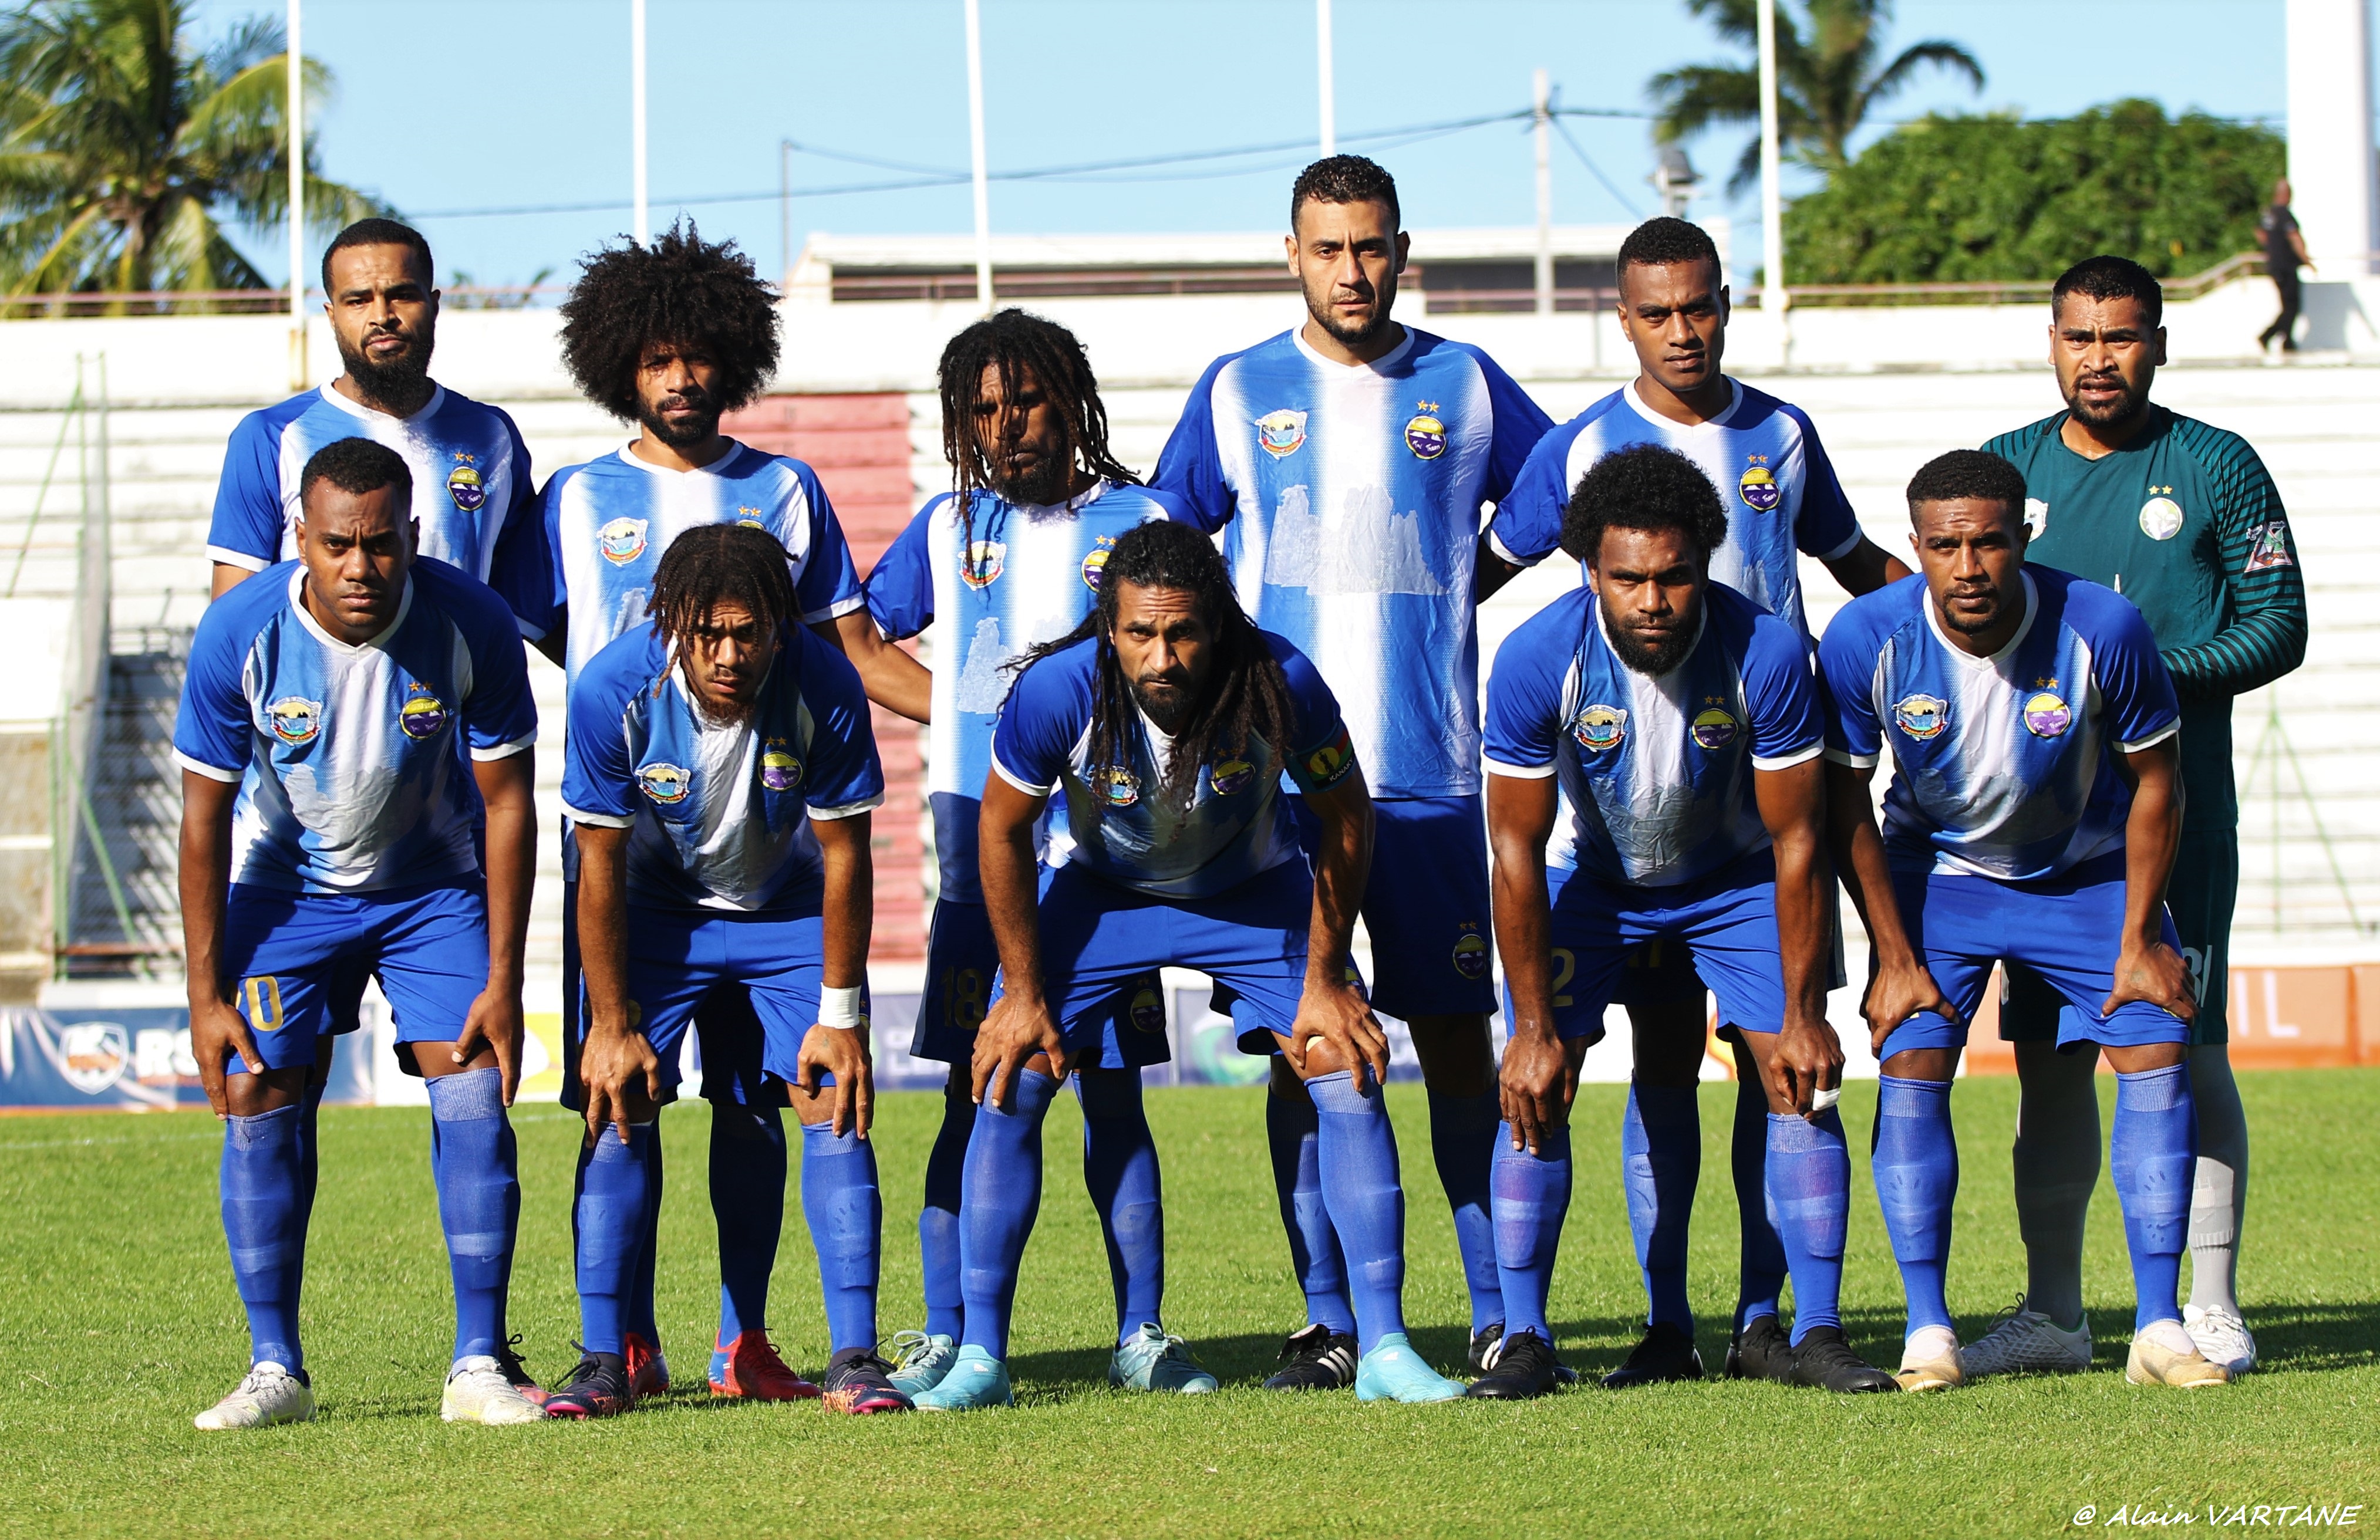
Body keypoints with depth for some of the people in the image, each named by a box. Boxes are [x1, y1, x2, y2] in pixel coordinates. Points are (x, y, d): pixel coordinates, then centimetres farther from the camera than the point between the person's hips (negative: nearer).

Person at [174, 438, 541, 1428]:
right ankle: (275, 1370, -2)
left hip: (435, 886, 0)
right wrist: (207, 993, -14)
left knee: (474, 1094, -12)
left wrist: (503, 981, -14)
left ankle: (478, 1366, -8)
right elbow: (205, 817, -13)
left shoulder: (472, 626, -24)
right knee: (258, 1100, -11)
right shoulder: (240, 633, -24)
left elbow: (508, 801, -13)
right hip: (284, 889, 0)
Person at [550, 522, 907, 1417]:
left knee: (834, 1104, -12)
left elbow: (843, 855, -16)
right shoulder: (615, 690, -28)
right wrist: (612, 1025, -14)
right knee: (619, 1107, -10)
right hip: (659, 911, 0)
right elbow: (599, 866, -17)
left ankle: (855, 1358, -10)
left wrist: (840, 1015, -14)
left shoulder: (824, 688, -29)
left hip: (791, 909, 0)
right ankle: (604, 1360, -5)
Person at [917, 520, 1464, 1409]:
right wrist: (1024, 993, -9)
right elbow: (1004, 830, -13)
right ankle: (979, 1355, -3)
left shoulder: (1280, 685, -32)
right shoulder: (1058, 691, -32)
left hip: (1254, 894, 0)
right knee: (1008, 1083, -12)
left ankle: (1384, 1350, -8)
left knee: (1349, 1072, -14)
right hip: (1104, 894, 0)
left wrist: (1324, 982, -9)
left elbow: (1344, 820, -13)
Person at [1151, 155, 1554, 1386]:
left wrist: (1444, 591, 7)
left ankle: (1498, 1314, 4)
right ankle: (1327, 1323, 3)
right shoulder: (1237, 395, 7)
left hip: (1429, 773, 0)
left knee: (1457, 1040, 0)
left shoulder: (1464, 387, 7)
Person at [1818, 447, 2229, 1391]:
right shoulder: (1867, 639, -24)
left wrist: (2138, 941, -10)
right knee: (1911, 1065, -16)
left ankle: (2159, 1329, -9)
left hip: (2086, 871, 0)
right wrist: (1895, 956, -10)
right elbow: (1845, 805, -10)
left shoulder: (2102, 630, -26)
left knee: (2156, 1049, -13)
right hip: (1935, 872, 0)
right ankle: (1927, 1331, -10)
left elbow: (2153, 782, -10)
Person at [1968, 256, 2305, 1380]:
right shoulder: (2008, 469, 12)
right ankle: (2053, 1314, 11)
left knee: (2186, 1045, -5)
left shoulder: (2217, 468, 2)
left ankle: (2212, 1310, 0)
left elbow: (2278, 624, 0)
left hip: (2176, 799, -3)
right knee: (2049, 1054, 4)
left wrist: (2158, 675, -14)